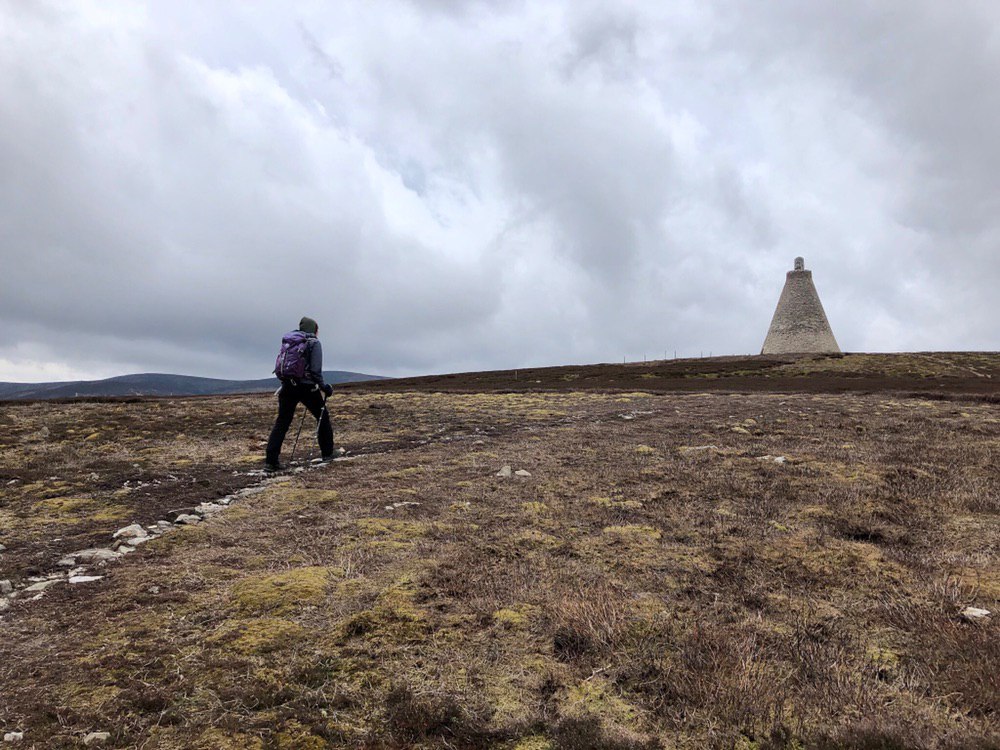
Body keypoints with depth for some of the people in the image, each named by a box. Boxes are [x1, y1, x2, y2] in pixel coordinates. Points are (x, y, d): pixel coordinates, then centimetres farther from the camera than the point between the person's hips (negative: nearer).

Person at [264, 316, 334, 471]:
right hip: (306, 387, -5)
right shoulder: (314, 343, -4)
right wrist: (323, 387, -1)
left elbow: (280, 365, 13)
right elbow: (316, 370, -11)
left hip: (287, 386, 5)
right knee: (323, 417, 15)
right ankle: (327, 453, 22)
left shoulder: (287, 341, 13)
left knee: (282, 422, 5)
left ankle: (270, 461, -2)